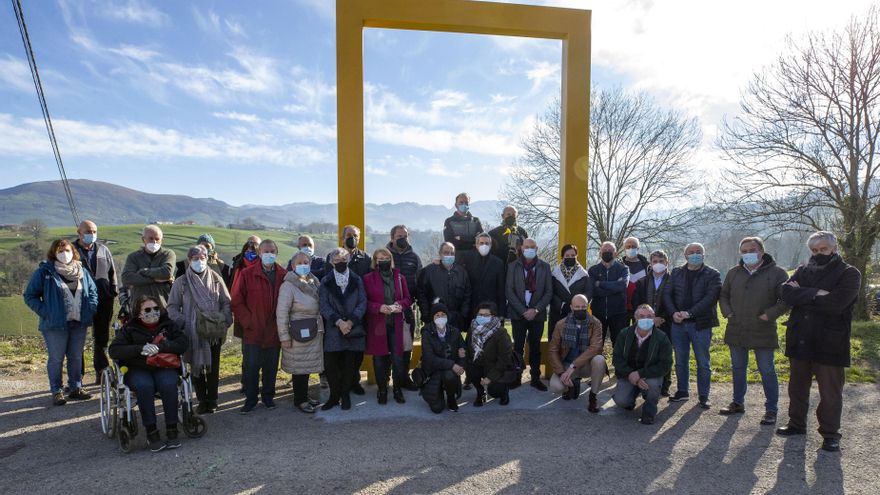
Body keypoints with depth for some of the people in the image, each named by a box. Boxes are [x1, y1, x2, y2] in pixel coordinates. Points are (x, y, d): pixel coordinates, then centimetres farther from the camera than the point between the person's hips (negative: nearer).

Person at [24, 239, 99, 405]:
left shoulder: (82, 271, 9)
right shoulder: (44, 272, -4)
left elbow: (93, 291, 16)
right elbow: (30, 296, -1)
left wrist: (90, 310, 2)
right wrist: (45, 313, -12)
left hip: (79, 323, 4)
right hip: (56, 324, -4)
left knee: (76, 358, 12)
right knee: (56, 359, 3)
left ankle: (76, 388, 23)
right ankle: (57, 392, 14)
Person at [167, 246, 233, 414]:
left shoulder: (216, 279, 1)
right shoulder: (181, 282, 0)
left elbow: (226, 303, 4)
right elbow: (172, 307, 2)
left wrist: (223, 321, -9)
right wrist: (183, 323, -11)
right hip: (192, 334, 0)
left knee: (213, 368, 8)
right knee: (196, 367, 9)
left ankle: (212, 401, 22)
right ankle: (202, 401, 23)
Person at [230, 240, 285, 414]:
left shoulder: (284, 276, 1)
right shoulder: (247, 274, -3)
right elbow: (236, 301, -2)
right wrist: (248, 321, -7)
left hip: (274, 332, 2)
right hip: (253, 332, -2)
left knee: (271, 367, 12)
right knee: (251, 367, 4)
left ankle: (268, 396, 29)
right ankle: (250, 399, 21)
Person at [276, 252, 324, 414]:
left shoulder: (314, 282, 7)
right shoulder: (288, 285, -13)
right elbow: (282, 313, -15)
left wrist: (320, 327, 10)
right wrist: (284, 336, -17)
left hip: (314, 333, 6)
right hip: (298, 335, -6)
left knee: (308, 366, 16)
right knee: (300, 367, 4)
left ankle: (304, 396, 32)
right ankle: (299, 400, 20)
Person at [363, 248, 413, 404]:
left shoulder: (399, 277, 8)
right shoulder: (368, 278, -1)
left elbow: (408, 298, 12)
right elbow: (365, 302, -1)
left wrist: (400, 304, -9)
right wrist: (379, 307, -17)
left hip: (396, 324, 2)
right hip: (377, 324, -1)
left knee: (398, 358, 0)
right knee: (379, 358, 5)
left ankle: (398, 388, 17)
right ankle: (382, 390, 21)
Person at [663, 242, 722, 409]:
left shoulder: (712, 275, -2)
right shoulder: (676, 273, 8)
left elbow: (711, 297, -14)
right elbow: (667, 294, 5)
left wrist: (690, 313, -22)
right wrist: (673, 313, -12)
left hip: (701, 324, -3)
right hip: (678, 323, 3)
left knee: (703, 362, 5)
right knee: (680, 360, 12)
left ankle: (704, 396, 17)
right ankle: (682, 391, 25)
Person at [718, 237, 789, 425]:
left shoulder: (777, 273, -6)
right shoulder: (734, 273, 7)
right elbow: (723, 295, 18)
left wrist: (769, 315, -14)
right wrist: (727, 312, 3)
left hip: (763, 332, -4)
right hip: (736, 331, 5)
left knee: (767, 371, 5)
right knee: (738, 368, 15)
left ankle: (771, 410, 18)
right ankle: (738, 403, 29)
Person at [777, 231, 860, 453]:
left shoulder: (849, 274, -4)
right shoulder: (802, 271, 10)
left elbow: (836, 303, -20)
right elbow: (787, 294, -7)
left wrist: (803, 295, -10)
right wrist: (816, 294, -18)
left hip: (830, 344, -4)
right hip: (799, 341, 5)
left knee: (830, 392, 5)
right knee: (797, 387, 16)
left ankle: (830, 433, 20)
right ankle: (797, 424, 31)